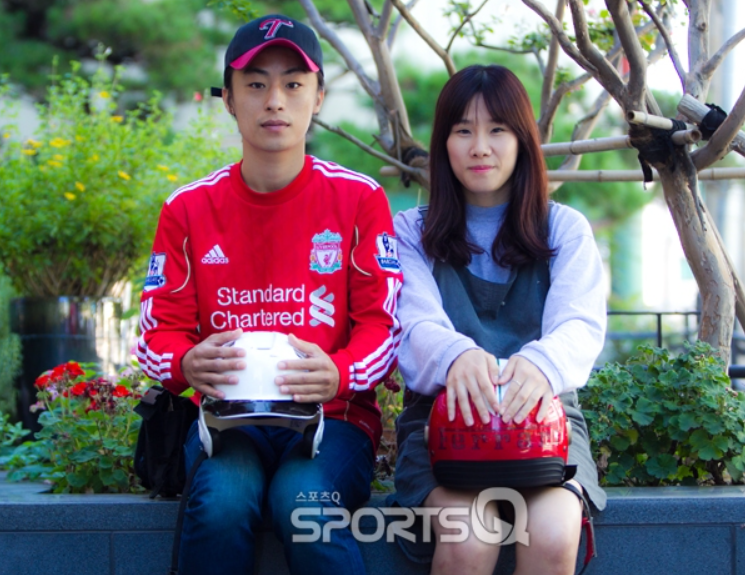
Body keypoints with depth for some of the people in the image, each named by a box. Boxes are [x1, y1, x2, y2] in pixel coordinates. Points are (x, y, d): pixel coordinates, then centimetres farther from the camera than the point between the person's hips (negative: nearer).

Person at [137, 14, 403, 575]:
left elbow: (384, 324, -1)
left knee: (304, 501, -33)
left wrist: (337, 374, -23)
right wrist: (188, 365, -19)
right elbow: (160, 331, 6)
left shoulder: (359, 199, 2)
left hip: (333, 413, -1)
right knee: (221, 501, -31)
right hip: (228, 414, 1)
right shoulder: (188, 209, 7)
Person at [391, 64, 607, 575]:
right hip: (444, 415, 0)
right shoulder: (412, 233, 13)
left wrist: (540, 363, -29)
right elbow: (416, 326, -4)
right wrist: (456, 355, -31)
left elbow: (581, 327, -3)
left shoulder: (566, 230, 13)